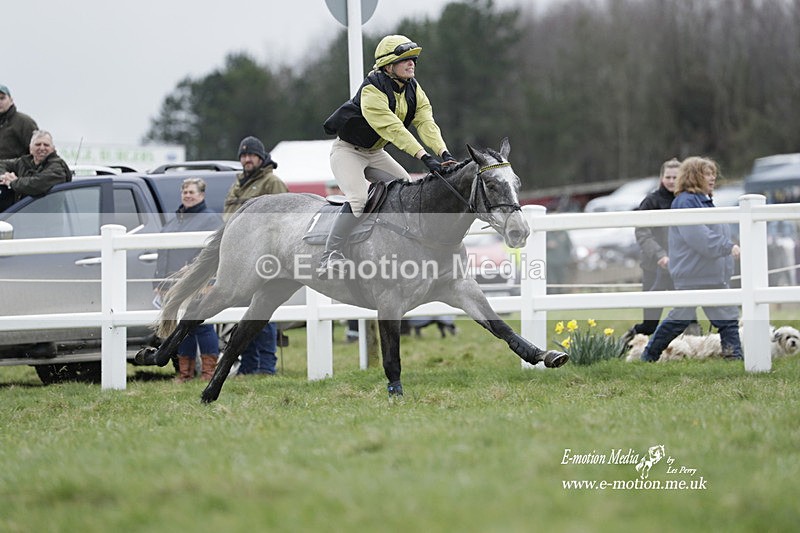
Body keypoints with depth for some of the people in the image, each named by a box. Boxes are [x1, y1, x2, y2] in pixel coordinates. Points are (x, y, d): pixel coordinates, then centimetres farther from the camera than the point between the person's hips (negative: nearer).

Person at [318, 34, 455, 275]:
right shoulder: (372, 90, -28)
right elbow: (392, 128, -37)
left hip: (375, 153, 9)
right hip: (347, 151, -9)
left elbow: (426, 122, -15)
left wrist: (444, 154, -32)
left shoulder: (413, 88, -3)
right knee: (360, 199, -28)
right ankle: (330, 256, -31)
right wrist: (425, 158, -44)